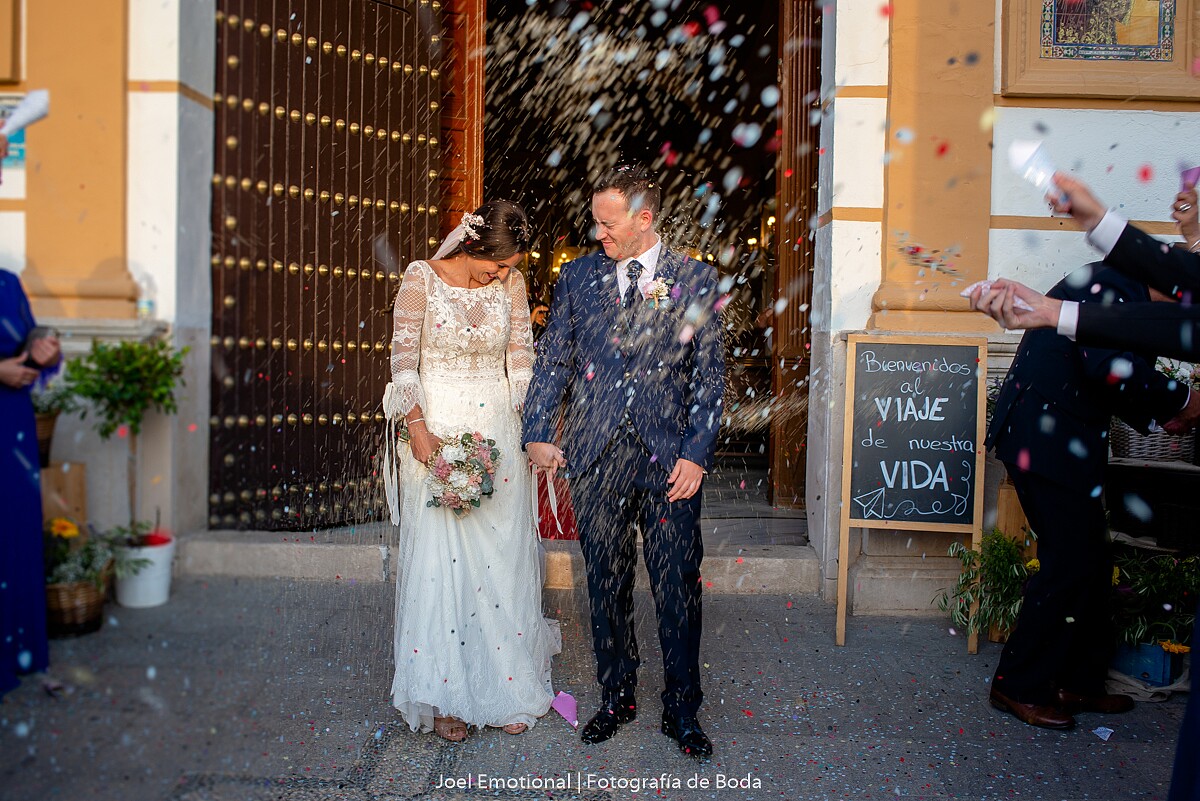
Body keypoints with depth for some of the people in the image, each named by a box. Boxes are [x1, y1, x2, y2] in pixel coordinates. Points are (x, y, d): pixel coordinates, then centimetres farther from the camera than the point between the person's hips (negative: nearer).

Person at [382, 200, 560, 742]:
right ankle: (445, 695, 16)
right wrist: (418, 428, -13)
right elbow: (403, 360, -5)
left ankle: (506, 685, 20)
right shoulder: (421, 279, -6)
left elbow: (521, 361, 5)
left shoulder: (511, 284, 2)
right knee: (439, 559, 2)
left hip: (498, 429, 3)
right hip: (436, 430, -2)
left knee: (503, 558, 5)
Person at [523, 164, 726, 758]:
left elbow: (709, 374, 2)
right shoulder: (578, 276, 9)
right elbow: (552, 359, 9)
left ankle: (682, 711, 21)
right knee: (606, 585, 11)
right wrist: (537, 433, -1)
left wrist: (696, 454, -6)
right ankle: (616, 697, 30)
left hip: (671, 458, -2)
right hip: (595, 457, 2)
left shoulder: (695, 279, 3)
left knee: (678, 590, 3)